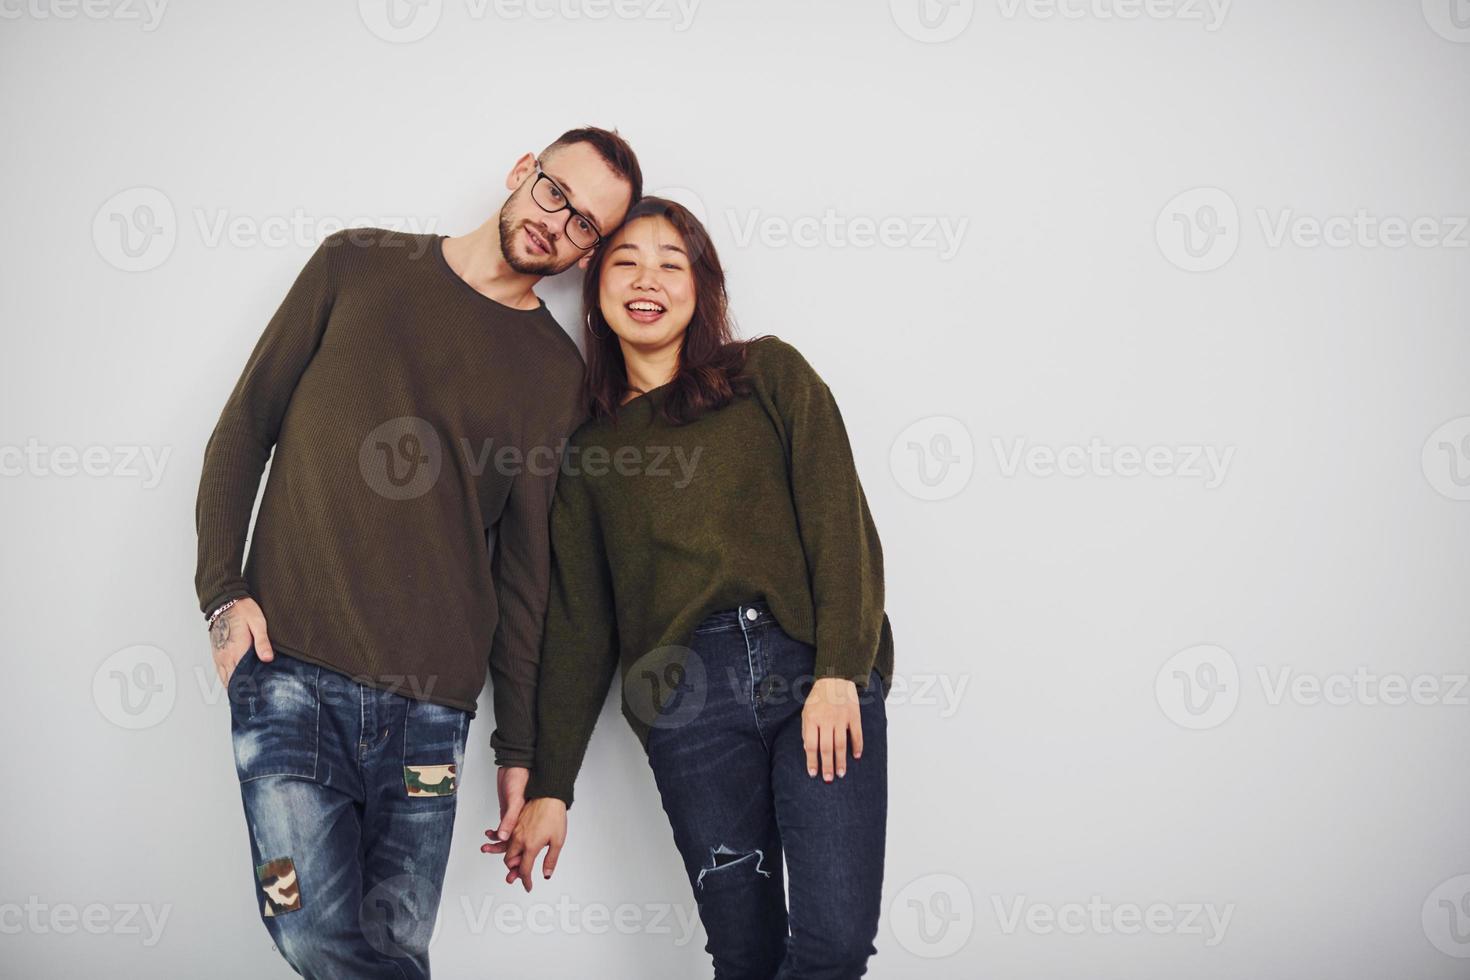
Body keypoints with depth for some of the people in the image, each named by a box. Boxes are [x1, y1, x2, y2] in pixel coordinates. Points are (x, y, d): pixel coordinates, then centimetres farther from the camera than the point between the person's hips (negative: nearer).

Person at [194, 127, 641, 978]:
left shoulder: (556, 371, 9)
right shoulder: (358, 266, 8)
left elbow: (525, 564, 10)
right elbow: (246, 423, 10)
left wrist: (520, 747, 8)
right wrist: (223, 589, -1)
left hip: (431, 704, 1)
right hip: (288, 668, -1)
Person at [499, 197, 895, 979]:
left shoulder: (771, 374, 12)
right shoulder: (588, 445, 17)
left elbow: (840, 521, 2)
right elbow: (576, 623, 16)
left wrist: (839, 672, -11)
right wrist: (549, 788, 11)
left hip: (816, 670, -1)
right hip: (688, 695, 1)